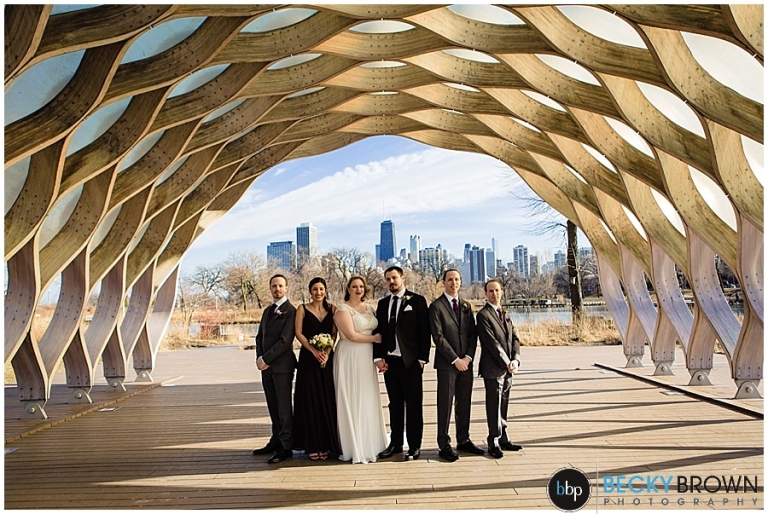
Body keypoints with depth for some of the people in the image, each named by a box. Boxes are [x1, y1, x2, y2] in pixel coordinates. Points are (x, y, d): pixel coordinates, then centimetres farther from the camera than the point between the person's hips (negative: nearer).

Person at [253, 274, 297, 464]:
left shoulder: (290, 311, -9)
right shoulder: (267, 311, 18)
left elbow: (285, 341, -15)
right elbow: (259, 337, 17)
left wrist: (265, 359, -13)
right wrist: (259, 358, 0)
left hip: (282, 365, -7)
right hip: (267, 366, 7)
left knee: (284, 407, -2)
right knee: (273, 407, 13)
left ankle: (286, 447, 4)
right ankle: (276, 441, 22)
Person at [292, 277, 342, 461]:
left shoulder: (332, 309, 7)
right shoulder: (302, 309, 3)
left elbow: (334, 334, 2)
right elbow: (298, 333, -4)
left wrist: (327, 352, -12)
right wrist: (314, 351, -14)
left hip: (327, 358, 2)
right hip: (308, 359, -1)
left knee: (327, 400, 3)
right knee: (309, 400, 1)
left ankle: (326, 444, 13)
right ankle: (312, 445, 9)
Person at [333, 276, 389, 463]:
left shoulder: (369, 308, 13)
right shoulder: (343, 309, -6)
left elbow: (377, 331, 15)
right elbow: (351, 336, -14)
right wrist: (374, 338, -4)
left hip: (367, 358, 6)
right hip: (350, 358, -6)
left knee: (368, 401, 8)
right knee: (353, 401, -1)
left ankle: (370, 445, 18)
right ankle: (355, 448, 8)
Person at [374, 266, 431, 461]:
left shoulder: (417, 300, -2)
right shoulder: (383, 303, 13)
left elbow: (424, 331, -5)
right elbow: (379, 331, 12)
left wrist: (422, 358, -10)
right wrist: (378, 357, 2)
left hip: (411, 362, -4)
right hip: (389, 362, 4)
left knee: (414, 405, 3)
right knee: (395, 405, 12)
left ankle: (414, 446, 12)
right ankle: (395, 443, 22)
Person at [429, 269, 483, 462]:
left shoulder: (466, 306, 13)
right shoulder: (436, 306, -5)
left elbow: (473, 334, 9)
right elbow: (438, 337, -11)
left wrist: (468, 357, -4)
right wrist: (455, 359, -13)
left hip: (465, 363, 5)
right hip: (446, 364, -5)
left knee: (465, 404, 11)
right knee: (445, 405, 0)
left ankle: (463, 440, 23)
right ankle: (444, 445, 8)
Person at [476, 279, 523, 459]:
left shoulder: (505, 314, 16)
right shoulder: (483, 315, -9)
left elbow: (514, 338, 11)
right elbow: (492, 342, -15)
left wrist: (515, 360, -4)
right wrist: (506, 363, -14)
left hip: (508, 368, 7)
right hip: (493, 368, -7)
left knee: (503, 405, 13)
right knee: (494, 407, -1)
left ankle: (503, 439, 22)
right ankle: (494, 442, 8)